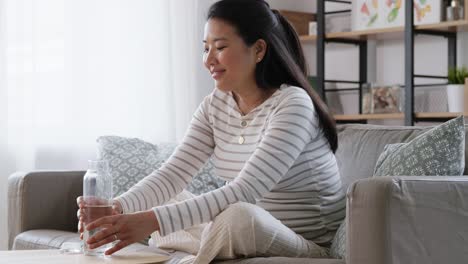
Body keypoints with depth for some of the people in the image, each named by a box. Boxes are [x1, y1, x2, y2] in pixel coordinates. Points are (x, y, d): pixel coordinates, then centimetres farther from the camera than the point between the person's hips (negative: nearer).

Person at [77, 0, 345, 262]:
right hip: (257, 239, 7)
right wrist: (117, 208, -26)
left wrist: (154, 220, -39)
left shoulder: (292, 104, -19)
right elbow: (173, 173, -5)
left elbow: (243, 192, -29)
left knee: (240, 217, -35)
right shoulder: (215, 106, 4)